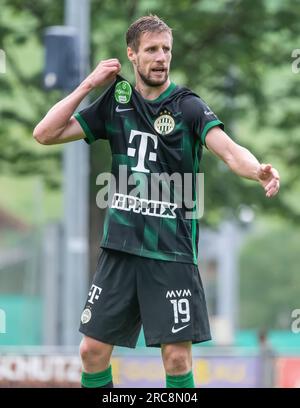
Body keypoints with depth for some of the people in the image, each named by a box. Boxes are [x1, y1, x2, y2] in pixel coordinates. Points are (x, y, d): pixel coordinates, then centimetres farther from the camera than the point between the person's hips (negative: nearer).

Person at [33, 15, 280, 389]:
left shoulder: (188, 106, -5)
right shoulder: (115, 102, 6)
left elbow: (229, 150, -21)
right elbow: (45, 133, 6)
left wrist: (260, 171, -42)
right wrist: (88, 85, 0)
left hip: (172, 253, -3)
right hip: (119, 247, 3)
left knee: (177, 356, -6)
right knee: (93, 350, 5)